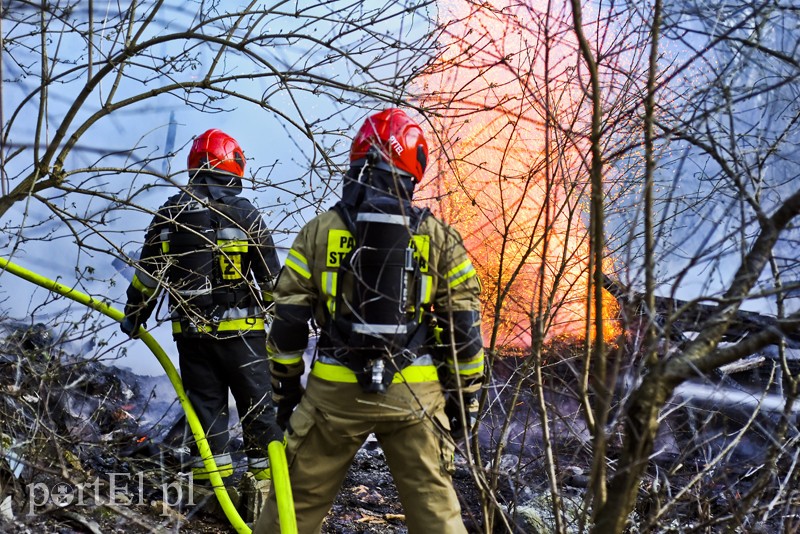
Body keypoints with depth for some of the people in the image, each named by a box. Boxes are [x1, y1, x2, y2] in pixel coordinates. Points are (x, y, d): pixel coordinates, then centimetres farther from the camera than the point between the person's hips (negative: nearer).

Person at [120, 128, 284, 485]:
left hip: (190, 331, 3)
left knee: (205, 403, 11)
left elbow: (148, 272, 5)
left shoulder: (170, 214, 1)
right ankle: (267, 471, 9)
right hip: (241, 331, -3)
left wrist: (134, 314, 18)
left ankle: (211, 479, 11)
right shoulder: (246, 216, -6)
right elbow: (271, 279, -3)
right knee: (257, 402, 7)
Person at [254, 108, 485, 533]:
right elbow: (464, 326, 2)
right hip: (413, 396, 0)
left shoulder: (319, 230, 2)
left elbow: (288, 320, 3)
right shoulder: (439, 237, 2)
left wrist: (285, 387, 14)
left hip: (333, 392, 0)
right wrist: (466, 397, 11)